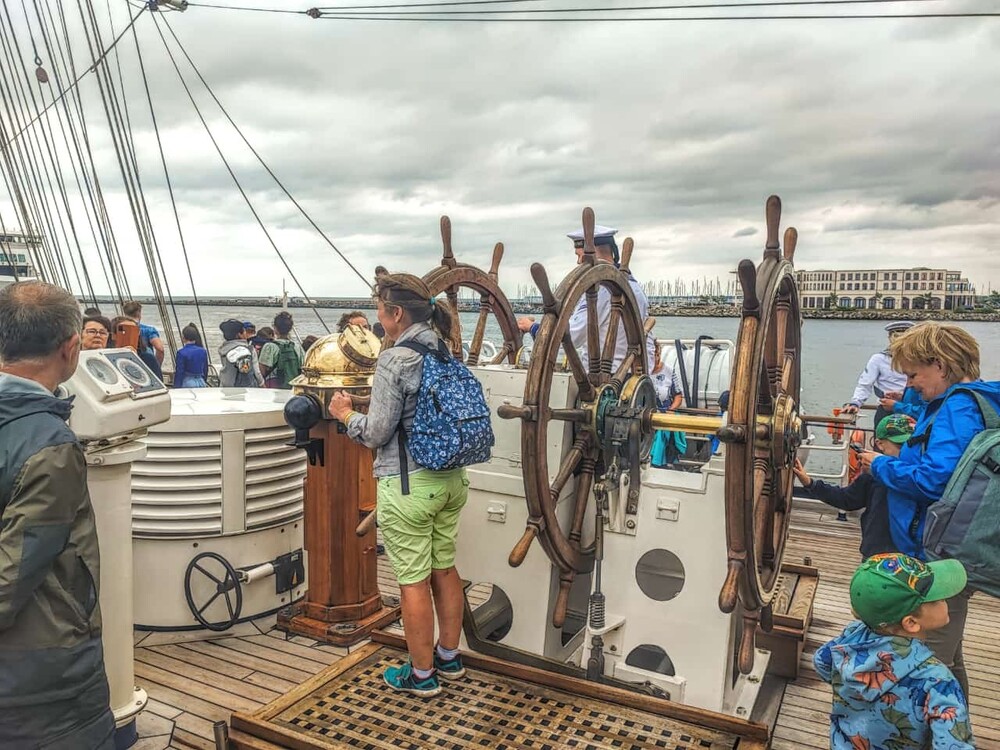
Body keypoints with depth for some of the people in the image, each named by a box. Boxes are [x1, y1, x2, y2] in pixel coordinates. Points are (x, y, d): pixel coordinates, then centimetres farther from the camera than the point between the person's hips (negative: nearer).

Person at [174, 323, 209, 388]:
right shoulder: (203, 351, 5)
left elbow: (179, 373, -9)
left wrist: (176, 387, -2)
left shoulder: (182, 353, -11)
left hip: (187, 383, -5)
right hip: (201, 383, 5)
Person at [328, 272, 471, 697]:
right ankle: (448, 657, 34)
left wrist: (345, 413, 5)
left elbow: (377, 433, -14)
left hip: (407, 485, -8)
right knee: (445, 569, 18)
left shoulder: (394, 360, -16)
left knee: (413, 581, 6)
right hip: (449, 479, 8)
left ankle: (422, 674, 20)